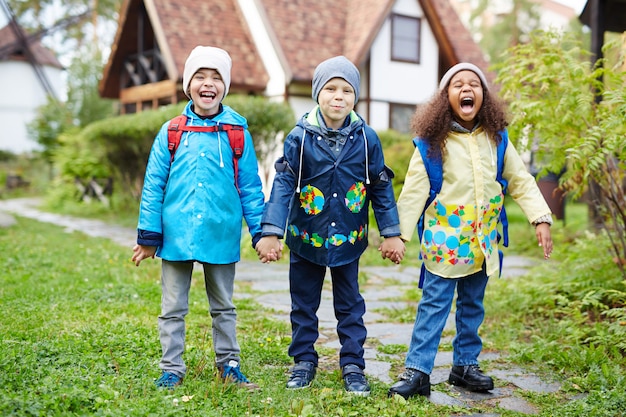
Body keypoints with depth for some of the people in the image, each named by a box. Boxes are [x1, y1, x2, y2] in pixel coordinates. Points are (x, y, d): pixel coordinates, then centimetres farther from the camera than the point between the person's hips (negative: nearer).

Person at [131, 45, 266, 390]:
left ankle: (229, 365, 29)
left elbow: (250, 187, 3)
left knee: (223, 306, 15)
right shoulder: (171, 132, 0)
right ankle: (172, 369, 23)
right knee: (173, 307, 9)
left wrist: (261, 232, 0)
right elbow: (153, 187, 2)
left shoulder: (237, 133, -1)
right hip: (177, 234, 0)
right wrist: (148, 236, 1)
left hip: (221, 235, 0)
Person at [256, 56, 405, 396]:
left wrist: (392, 233, 0)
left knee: (350, 306, 10)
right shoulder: (300, 136, -11)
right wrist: (271, 231, -18)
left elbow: (381, 188, 0)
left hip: (348, 239, 1)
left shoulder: (366, 138, -7)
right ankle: (304, 362, 27)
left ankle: (353, 366, 22)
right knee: (304, 304, 12)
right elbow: (283, 185, -12)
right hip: (306, 237, 0)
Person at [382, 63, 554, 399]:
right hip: (444, 237, -4)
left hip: (483, 238, 4)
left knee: (473, 304, 14)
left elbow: (521, 180, 6)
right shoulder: (432, 141, -6)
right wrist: (398, 233, -8)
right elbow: (413, 190, -6)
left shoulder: (496, 138, 4)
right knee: (434, 303, -4)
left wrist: (541, 218, -4)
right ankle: (417, 371, 0)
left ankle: (466, 365, 26)